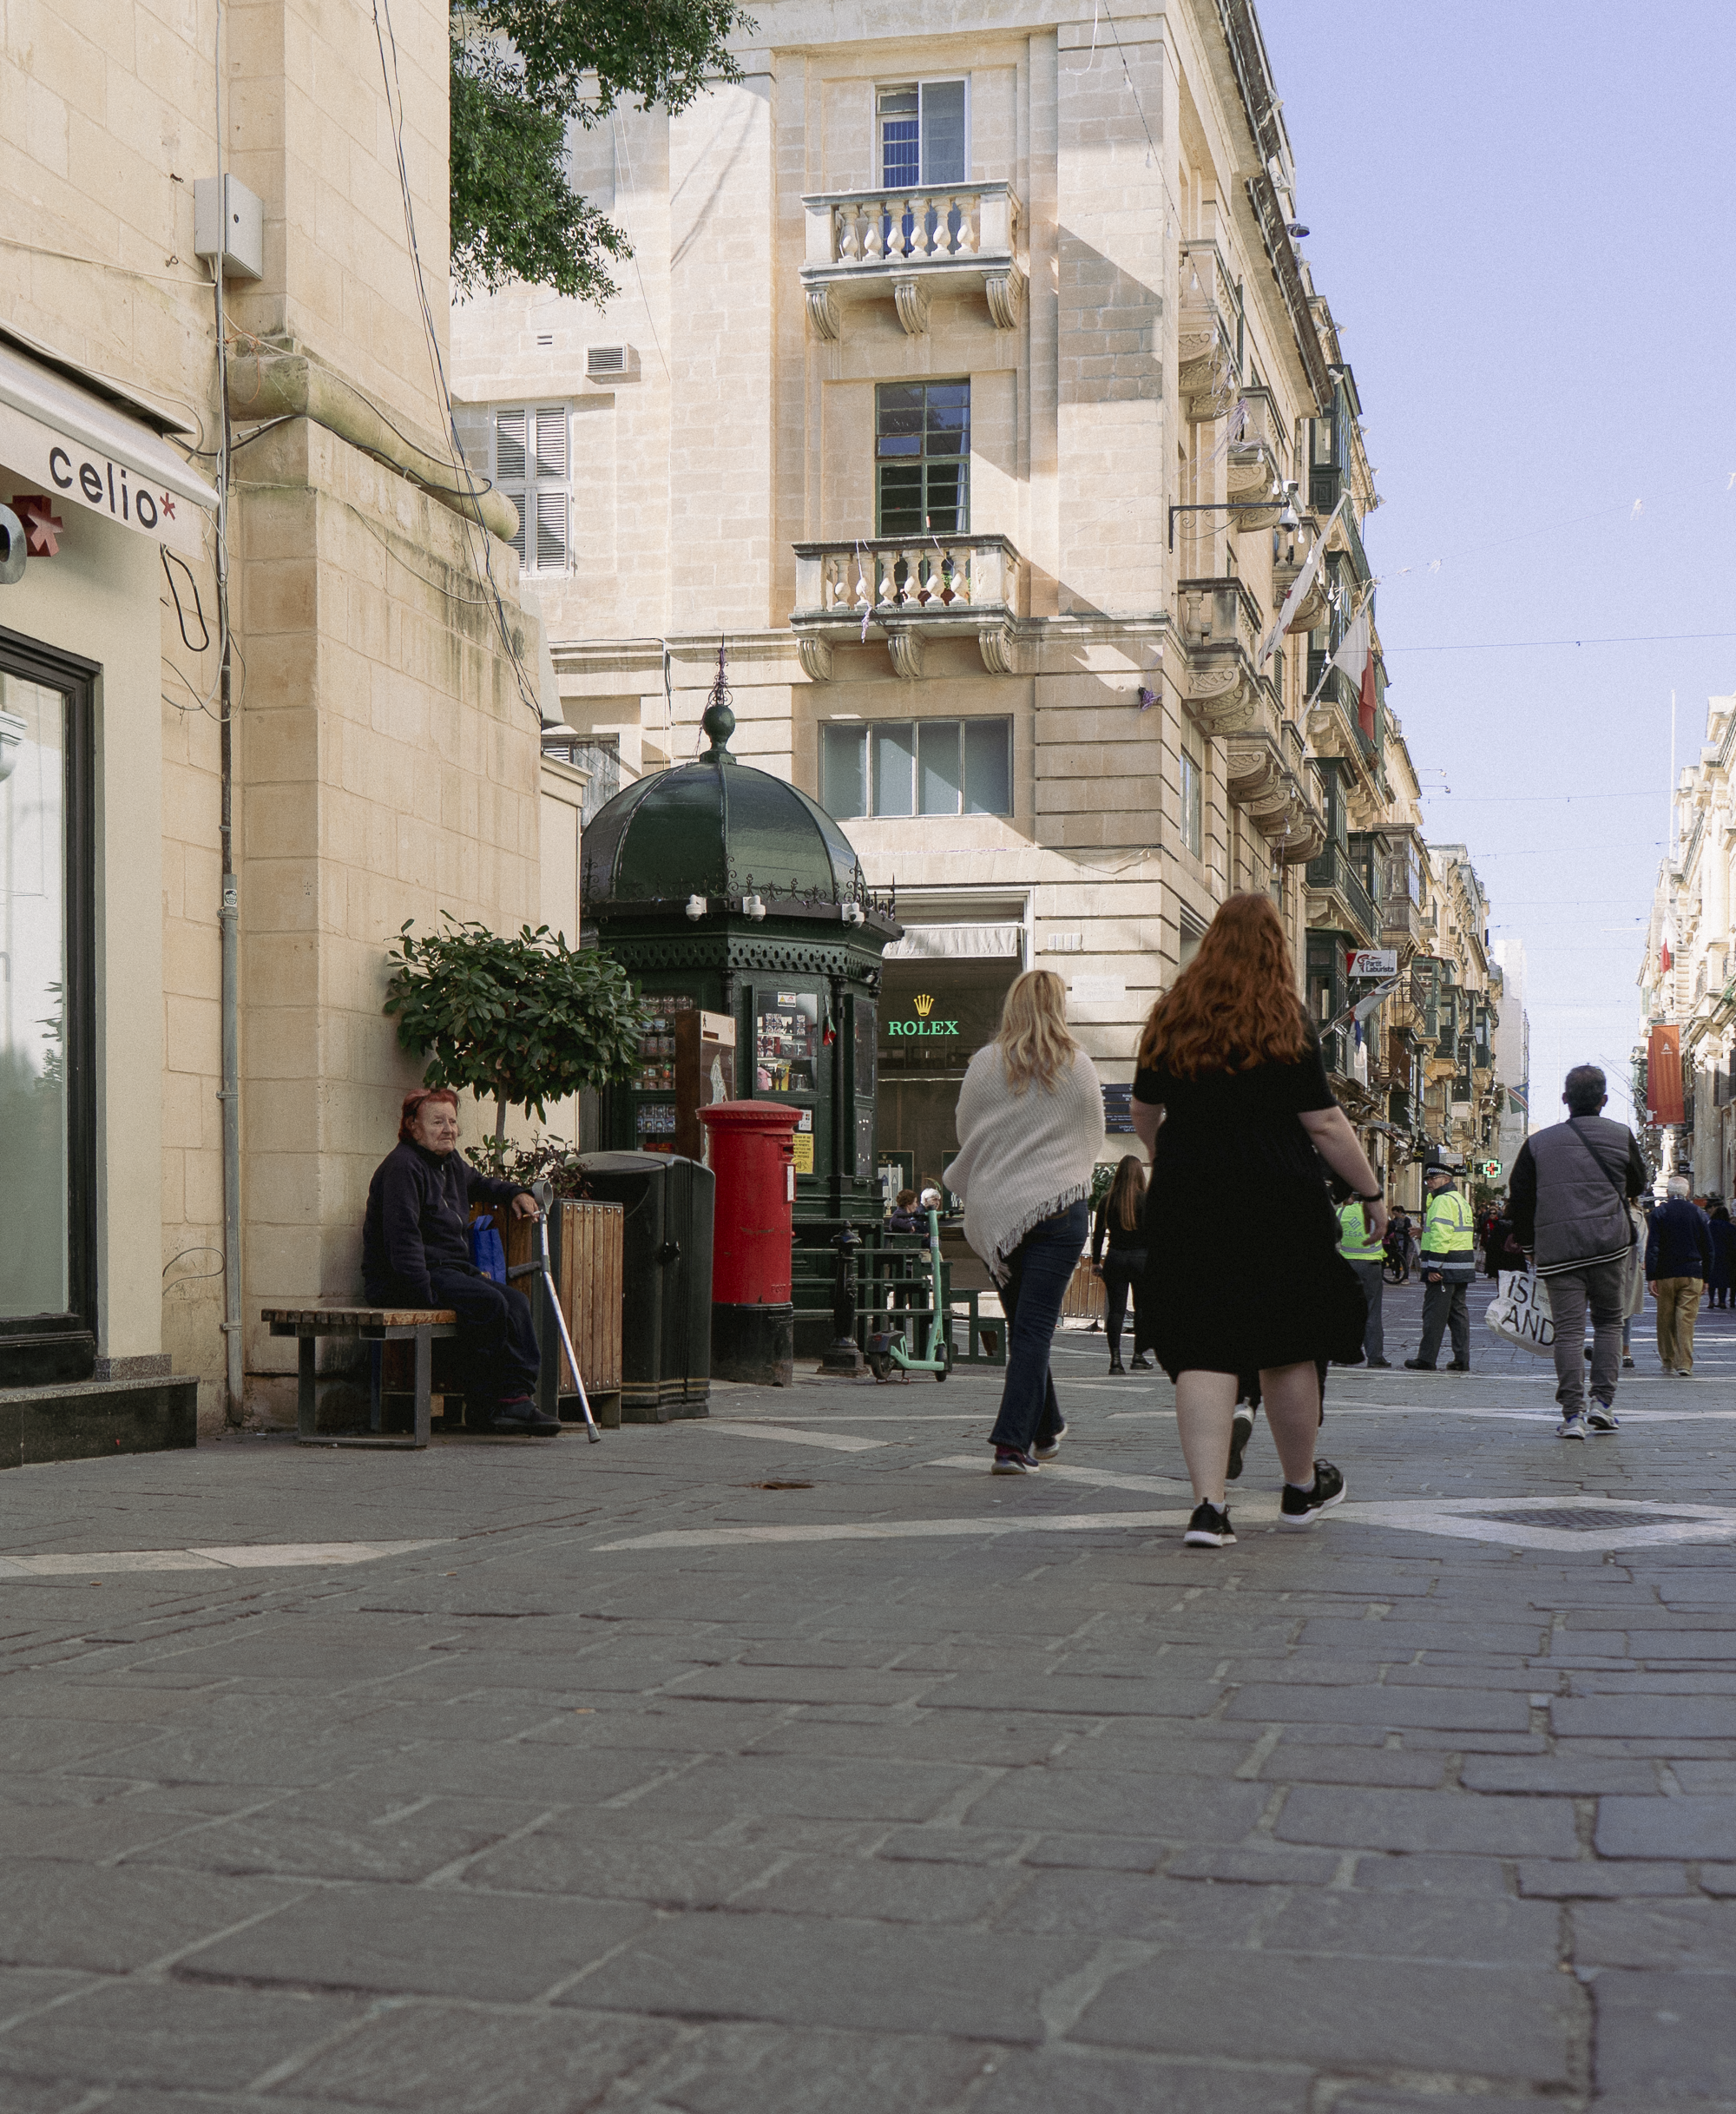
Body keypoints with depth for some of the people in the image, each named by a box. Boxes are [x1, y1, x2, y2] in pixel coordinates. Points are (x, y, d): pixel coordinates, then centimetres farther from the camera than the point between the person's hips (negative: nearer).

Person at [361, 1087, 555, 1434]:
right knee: (489, 1302, -26)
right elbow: (403, 1237, -22)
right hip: (399, 1281, -10)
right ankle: (481, 1404, -16)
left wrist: (515, 1193, 23)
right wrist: (425, 1293, -27)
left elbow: (478, 1184, 42)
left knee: (516, 1301, -9)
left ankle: (517, 1398, -18)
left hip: (451, 1270, 10)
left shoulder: (451, 1162, 17)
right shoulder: (403, 1167, -14)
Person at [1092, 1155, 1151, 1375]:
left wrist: (1096, 1261, 12)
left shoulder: (1107, 1201, 3)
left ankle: (1115, 1359, -4)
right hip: (1140, 1258, -2)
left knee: (1115, 1309, 3)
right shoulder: (1145, 1200, -6)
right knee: (1142, 1307, 11)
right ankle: (1138, 1355, 14)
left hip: (1114, 1258, 2)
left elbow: (1098, 1233, 5)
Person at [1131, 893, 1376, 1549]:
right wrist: (1372, 1192, 4)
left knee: (1203, 1351, 1)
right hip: (1276, 1200, -2)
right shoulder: (1287, 1026, -4)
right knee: (1288, 1346, 12)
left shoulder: (1170, 1021, 6)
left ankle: (1208, 1504, -9)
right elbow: (1325, 1126, -7)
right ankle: (1301, 1488, 28)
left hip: (1188, 1201, 2)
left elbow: (1144, 1115, 17)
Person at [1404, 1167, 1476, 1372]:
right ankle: (1462, 1360, 10)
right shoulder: (1460, 1200, 20)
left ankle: (1426, 1359, -2)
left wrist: (1434, 1267, -22)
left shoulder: (1443, 1201, -12)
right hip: (1463, 1267, 10)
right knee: (1459, 1312, 10)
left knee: (1434, 1314, -5)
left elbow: (1440, 1235, -21)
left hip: (1444, 1269, -10)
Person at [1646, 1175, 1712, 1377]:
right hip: (1692, 1275, 1)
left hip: (1666, 1275, -1)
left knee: (1665, 1319, 11)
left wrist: (1650, 1277, -6)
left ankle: (1668, 1361, 18)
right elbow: (1707, 1248, 7)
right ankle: (1684, 1364, -8)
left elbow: (1652, 1247, -7)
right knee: (1686, 1319, -1)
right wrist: (1706, 1277, 14)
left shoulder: (1660, 1213, -4)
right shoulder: (1698, 1213, 2)